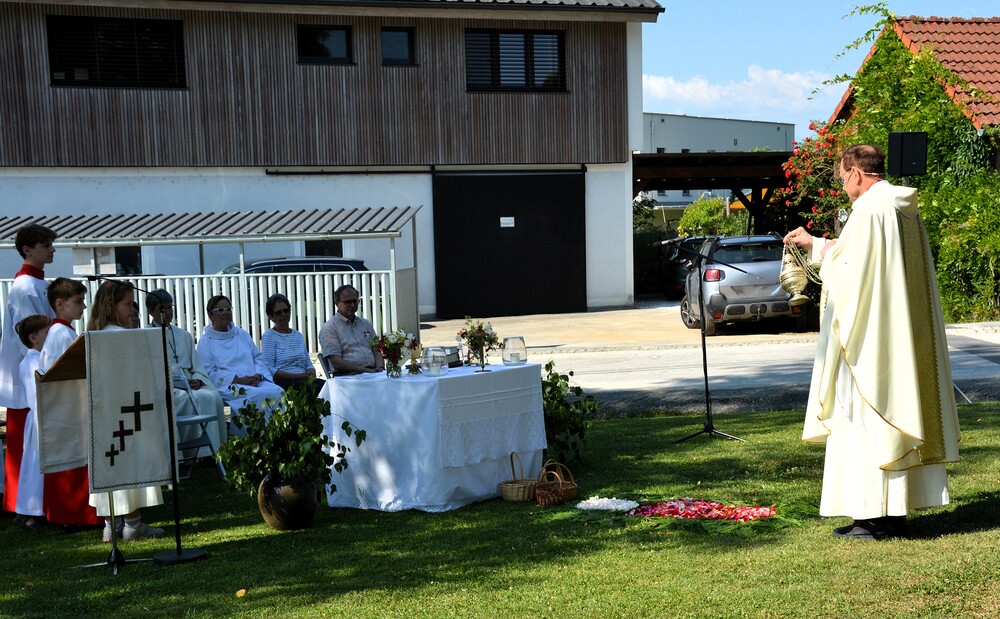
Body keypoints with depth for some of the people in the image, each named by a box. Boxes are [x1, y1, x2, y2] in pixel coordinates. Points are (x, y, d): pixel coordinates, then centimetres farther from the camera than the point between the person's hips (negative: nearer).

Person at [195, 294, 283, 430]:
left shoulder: (242, 335, 24)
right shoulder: (205, 341, 7)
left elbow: (258, 358, 22)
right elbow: (209, 372, -4)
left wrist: (258, 375, -2)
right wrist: (238, 380, -15)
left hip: (256, 382, 5)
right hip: (228, 386, -5)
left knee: (278, 392, -26)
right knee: (257, 395, -35)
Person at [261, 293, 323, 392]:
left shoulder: (298, 335, 24)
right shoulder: (268, 336, 4)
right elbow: (269, 369, -7)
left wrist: (311, 373, -3)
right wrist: (297, 376, -16)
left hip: (303, 381, 6)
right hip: (282, 383, -6)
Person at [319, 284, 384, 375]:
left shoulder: (366, 324, 23)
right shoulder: (329, 328, 2)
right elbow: (336, 363, -8)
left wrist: (380, 368, -5)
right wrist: (367, 370, -16)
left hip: (372, 371, 6)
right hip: (347, 375, -6)